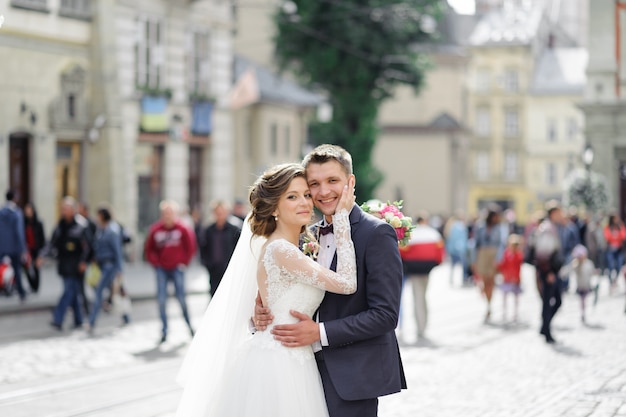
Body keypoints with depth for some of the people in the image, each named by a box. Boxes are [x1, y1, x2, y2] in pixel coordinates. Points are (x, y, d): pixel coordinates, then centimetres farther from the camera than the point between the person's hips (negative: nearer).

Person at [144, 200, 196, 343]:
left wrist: (184, 262, 0)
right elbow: (149, 249, 11)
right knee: (161, 299, -3)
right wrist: (155, 262, 0)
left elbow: (191, 247, 4)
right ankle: (164, 330, 3)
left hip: (177, 268, -2)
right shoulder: (156, 230, 2)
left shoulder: (183, 229, -3)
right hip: (162, 270, 2)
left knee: (181, 298, -3)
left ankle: (189, 324, 19)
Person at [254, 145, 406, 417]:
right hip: (313, 368, 7)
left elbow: (385, 315, -16)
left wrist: (321, 332, -19)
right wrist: (264, 311, -4)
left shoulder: (377, 233, -11)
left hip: (352, 374, -7)